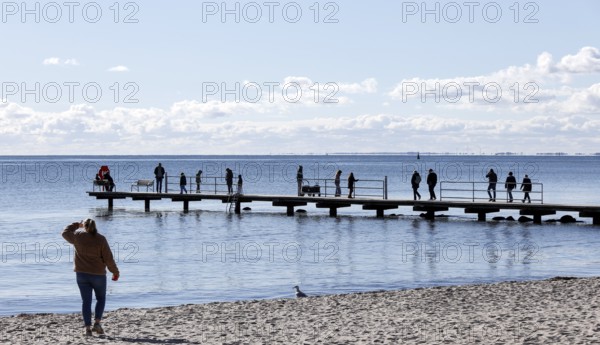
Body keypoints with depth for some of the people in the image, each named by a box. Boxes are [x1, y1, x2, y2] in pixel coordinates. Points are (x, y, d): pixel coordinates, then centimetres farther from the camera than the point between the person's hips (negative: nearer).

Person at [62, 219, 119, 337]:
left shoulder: (78, 236, -3)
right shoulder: (101, 239, -8)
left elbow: (65, 232, 19)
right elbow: (108, 258, -7)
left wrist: (77, 225, 31)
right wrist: (115, 272, 4)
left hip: (81, 274, 1)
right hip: (98, 274, -1)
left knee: (86, 301, 7)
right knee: (101, 298, 17)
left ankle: (87, 328, 1)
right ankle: (97, 323, 0)